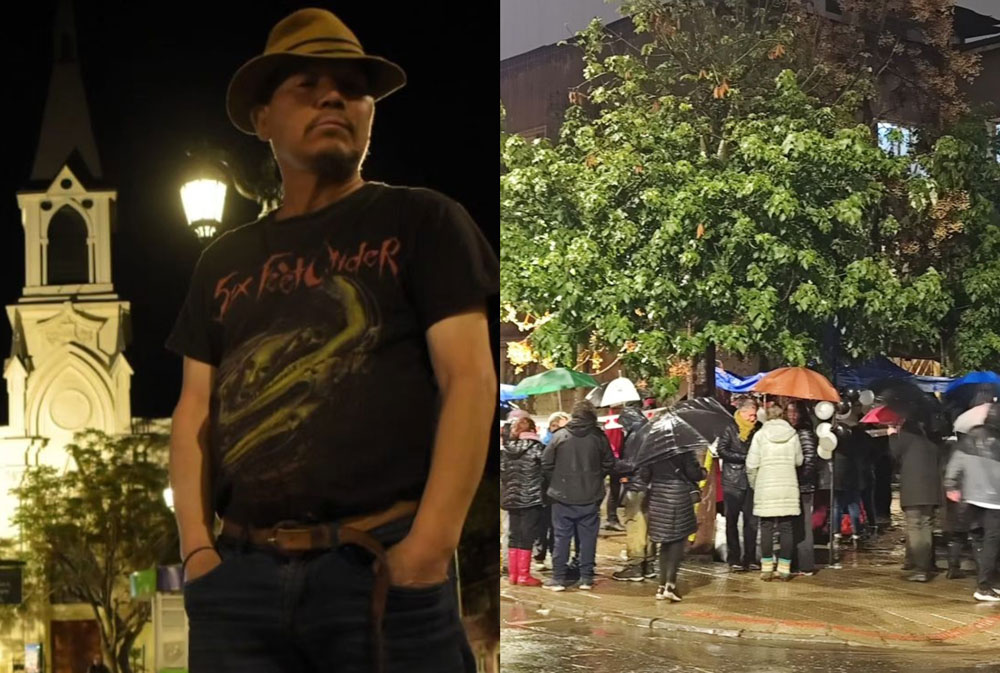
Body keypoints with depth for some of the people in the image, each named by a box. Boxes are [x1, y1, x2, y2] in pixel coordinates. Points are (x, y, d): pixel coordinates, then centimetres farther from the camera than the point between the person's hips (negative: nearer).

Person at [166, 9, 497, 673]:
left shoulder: (421, 221, 5)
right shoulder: (225, 262, 17)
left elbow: (470, 378, -4)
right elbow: (196, 409, 15)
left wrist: (428, 547, -13)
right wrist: (196, 546, 0)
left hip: (382, 568, -3)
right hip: (240, 573, 4)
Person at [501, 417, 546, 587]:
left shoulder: (505, 449, 6)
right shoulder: (537, 448, -8)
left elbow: (501, 471, 6)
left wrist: (506, 490, 14)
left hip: (511, 497, 5)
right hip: (531, 497, -5)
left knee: (514, 536, 12)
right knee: (527, 536, 0)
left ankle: (513, 574, 15)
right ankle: (524, 575, 1)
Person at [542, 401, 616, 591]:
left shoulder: (560, 436, -7)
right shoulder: (599, 437, -6)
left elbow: (546, 464, -5)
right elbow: (609, 465, 1)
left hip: (562, 497, 0)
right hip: (590, 497, 0)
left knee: (562, 537, 6)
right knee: (587, 537, 9)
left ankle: (558, 577, 8)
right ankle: (586, 577, 11)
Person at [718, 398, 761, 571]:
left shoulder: (757, 432, 8)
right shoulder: (730, 431, -2)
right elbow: (722, 451, -10)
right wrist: (744, 458, -12)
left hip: (751, 482, 3)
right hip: (733, 482, -3)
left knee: (751, 521, 3)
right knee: (732, 520, 2)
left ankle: (750, 558, 10)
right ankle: (733, 558, 7)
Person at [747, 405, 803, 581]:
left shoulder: (760, 435, -4)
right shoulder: (792, 434, 1)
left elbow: (752, 464, -4)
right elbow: (798, 461, 8)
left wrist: (754, 484, 10)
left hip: (766, 487, -1)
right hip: (789, 487, 1)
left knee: (766, 527, 4)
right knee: (786, 528, 5)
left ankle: (766, 568, 4)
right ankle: (784, 568, 4)